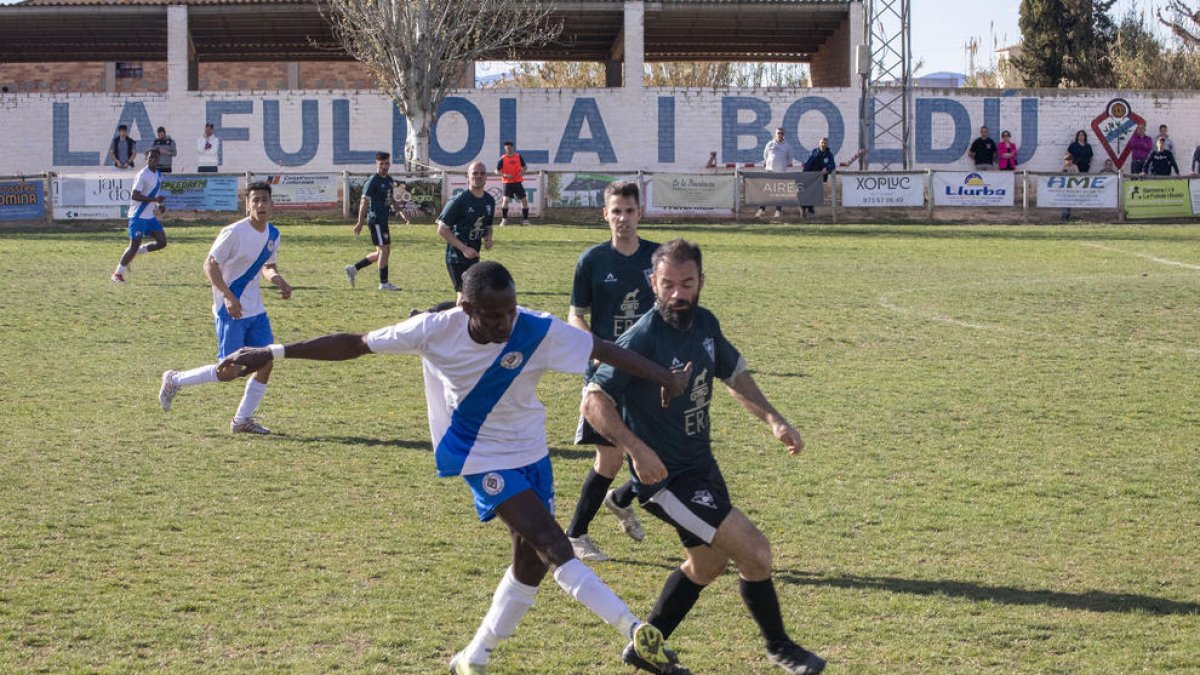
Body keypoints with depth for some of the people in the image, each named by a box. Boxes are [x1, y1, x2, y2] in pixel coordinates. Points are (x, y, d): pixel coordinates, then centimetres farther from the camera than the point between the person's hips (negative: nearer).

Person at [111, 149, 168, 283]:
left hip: (150, 216, 8)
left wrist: (159, 206, 8)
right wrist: (154, 199, -27)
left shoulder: (159, 175, 11)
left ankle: (134, 253, 14)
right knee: (134, 245, -9)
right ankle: (117, 273, 4)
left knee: (162, 242, -1)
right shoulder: (142, 175, -15)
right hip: (138, 216, -8)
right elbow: (134, 195, -22)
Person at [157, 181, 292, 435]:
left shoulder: (273, 234, 5)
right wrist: (229, 297, -25)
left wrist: (278, 281, -1)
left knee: (266, 363, 0)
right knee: (229, 371, -6)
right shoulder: (234, 232, -18)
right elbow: (210, 265, -15)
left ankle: (242, 420, 12)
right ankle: (175, 380, 15)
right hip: (231, 310, -7)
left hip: (256, 310, 7)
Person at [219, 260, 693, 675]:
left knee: (531, 563, 8)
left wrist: (660, 376, -29)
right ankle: (637, 634, -23)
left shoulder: (538, 331, -20)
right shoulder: (435, 329, -20)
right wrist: (271, 354, -12)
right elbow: (355, 344, -12)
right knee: (554, 547, -18)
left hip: (531, 453, 4)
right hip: (483, 458, -3)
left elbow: (606, 350, -18)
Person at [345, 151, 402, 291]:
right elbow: (364, 202, -14)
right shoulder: (373, 181, -12)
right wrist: (360, 223, -16)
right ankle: (384, 283, 0)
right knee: (384, 250, -7)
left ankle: (353, 269, 20)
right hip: (376, 220, -9)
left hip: (383, 220, 9)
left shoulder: (389, 180, 14)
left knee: (381, 252, 13)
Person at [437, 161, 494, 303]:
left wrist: (488, 238, -1)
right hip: (457, 257, -8)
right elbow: (442, 229, -13)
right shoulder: (459, 200, -14)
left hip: (474, 256, 8)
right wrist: (464, 248, -19)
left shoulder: (489, 201, 8)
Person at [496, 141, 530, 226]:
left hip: (518, 182, 3)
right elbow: (497, 170, -6)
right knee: (505, 200, -15)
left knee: (524, 200, 0)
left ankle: (525, 219, 11)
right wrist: (505, 175, -21)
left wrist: (523, 171, -10)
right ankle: (504, 220, -4)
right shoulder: (503, 159, -6)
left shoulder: (518, 156, 2)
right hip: (507, 183, -3)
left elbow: (524, 166, 13)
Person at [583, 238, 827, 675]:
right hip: (667, 480, -9)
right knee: (754, 551, -8)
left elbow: (734, 373, 16)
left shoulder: (704, 324, -1)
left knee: (708, 564, 25)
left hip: (702, 466, 9)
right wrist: (638, 451, -40)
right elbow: (595, 401, -29)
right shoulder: (642, 339, -24)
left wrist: (772, 418, 5)